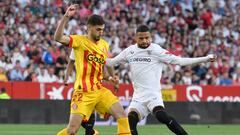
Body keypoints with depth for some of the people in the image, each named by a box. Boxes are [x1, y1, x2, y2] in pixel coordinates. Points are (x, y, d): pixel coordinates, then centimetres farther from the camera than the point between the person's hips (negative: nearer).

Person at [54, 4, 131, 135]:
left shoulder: (104, 44, 12)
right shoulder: (80, 41, -6)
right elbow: (58, 37, -23)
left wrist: (112, 76, 20)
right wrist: (66, 17, -30)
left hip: (100, 91, 6)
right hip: (83, 92, -6)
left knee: (122, 114, -10)